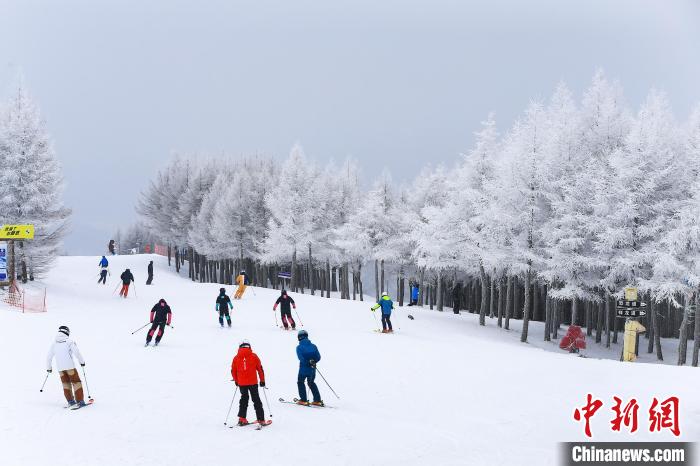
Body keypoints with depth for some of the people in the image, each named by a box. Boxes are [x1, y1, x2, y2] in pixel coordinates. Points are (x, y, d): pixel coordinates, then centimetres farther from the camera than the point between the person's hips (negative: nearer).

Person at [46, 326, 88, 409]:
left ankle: (70, 401, 15)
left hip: (60, 368, 4)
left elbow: (49, 357, 13)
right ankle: (80, 401, -3)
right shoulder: (69, 341, -4)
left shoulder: (54, 344, 9)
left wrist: (48, 368, 26)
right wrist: (82, 361, 3)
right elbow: (76, 352, -12)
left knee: (66, 384, 17)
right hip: (70, 366, -4)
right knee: (76, 382, 2)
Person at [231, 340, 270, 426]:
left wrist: (236, 381, 24)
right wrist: (262, 380, 11)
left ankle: (242, 419, 13)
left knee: (244, 399, 18)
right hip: (253, 382, -2)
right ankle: (261, 420, 2)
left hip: (241, 383, 2)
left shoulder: (236, 358, 3)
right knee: (256, 400, 4)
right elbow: (260, 369, 1)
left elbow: (233, 371, 9)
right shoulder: (254, 356, -2)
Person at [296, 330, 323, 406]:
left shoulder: (299, 347, -9)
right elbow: (318, 357, -1)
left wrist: (308, 362, -15)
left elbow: (301, 358, -20)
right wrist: (313, 362, 7)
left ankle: (303, 400, 11)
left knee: (300, 382, 16)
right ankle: (317, 400, 16)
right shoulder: (313, 346, 2)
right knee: (311, 383, 20)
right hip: (312, 369, 4)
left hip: (303, 368, -4)